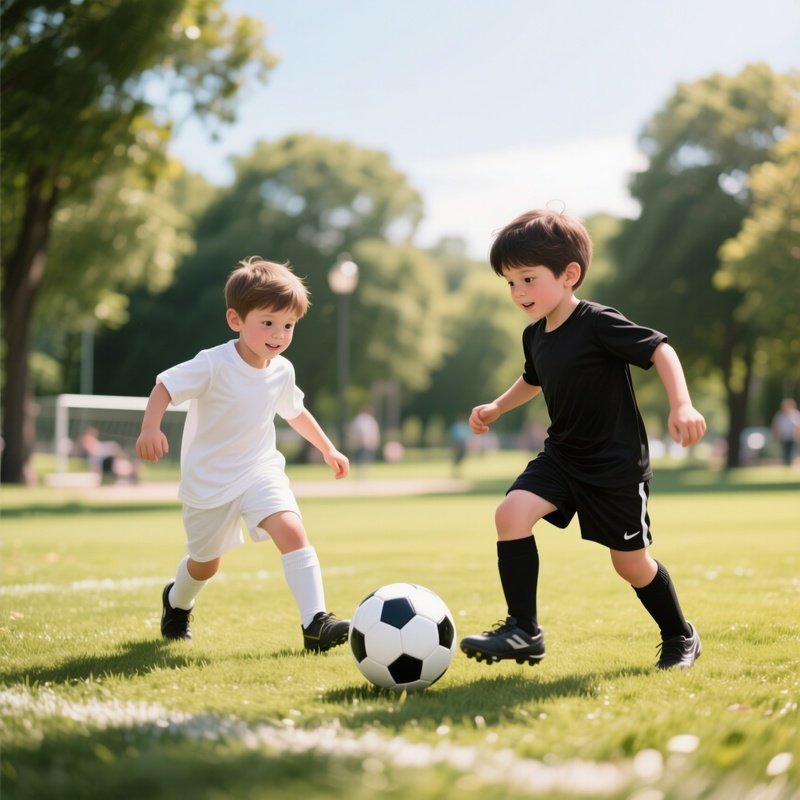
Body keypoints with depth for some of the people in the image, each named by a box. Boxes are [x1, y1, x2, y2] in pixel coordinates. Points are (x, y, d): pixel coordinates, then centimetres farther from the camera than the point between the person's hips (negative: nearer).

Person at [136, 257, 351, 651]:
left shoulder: (282, 371, -4)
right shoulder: (213, 365, -22)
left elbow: (295, 411, 15)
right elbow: (165, 386, -19)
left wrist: (328, 449, 21)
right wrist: (150, 428, -36)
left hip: (260, 471, 3)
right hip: (208, 481, -3)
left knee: (293, 532, -23)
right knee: (205, 563, 15)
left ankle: (315, 623, -25)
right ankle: (176, 601, 50)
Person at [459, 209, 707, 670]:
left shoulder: (599, 325, -19)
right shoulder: (535, 337, 5)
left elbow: (659, 348, -20)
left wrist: (681, 404, -32)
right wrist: (497, 408, 18)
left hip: (617, 464, -6)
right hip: (562, 456, 6)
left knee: (631, 562, 4)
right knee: (512, 514, -18)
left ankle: (680, 637, 32)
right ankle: (524, 632, -13)